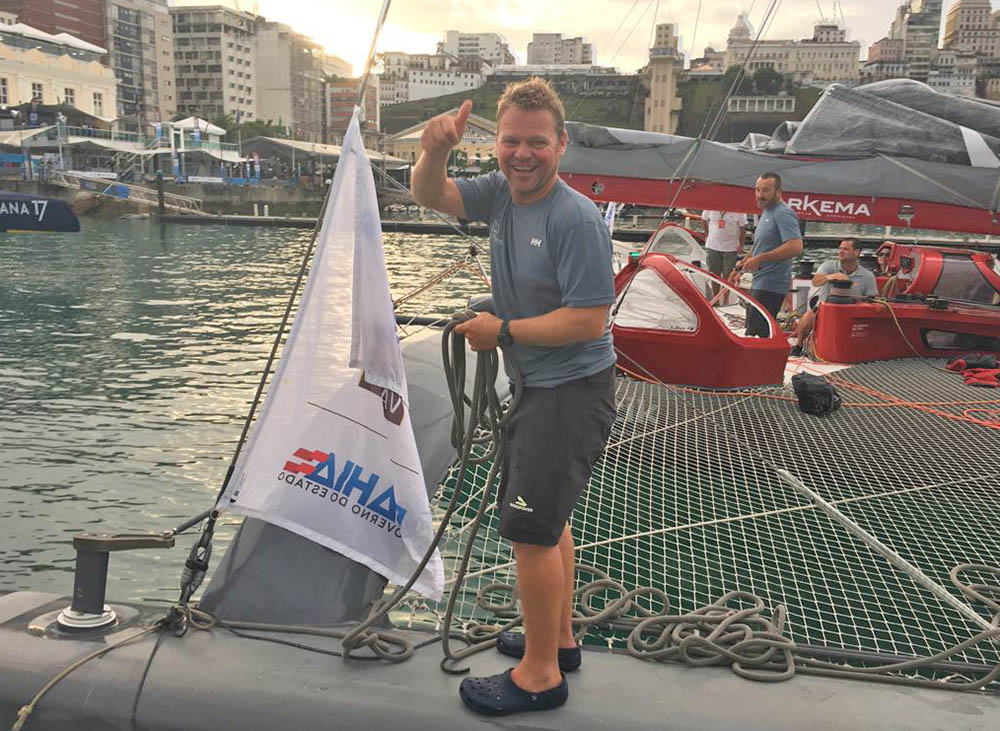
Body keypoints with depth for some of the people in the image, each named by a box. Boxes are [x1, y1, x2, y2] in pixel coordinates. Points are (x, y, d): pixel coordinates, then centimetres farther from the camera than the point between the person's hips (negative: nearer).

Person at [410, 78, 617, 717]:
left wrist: (502, 330, -17)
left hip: (572, 393, -9)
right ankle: (559, 638, 40)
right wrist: (434, 151, -14)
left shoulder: (576, 218, -22)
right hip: (534, 386, 9)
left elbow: (589, 320, -26)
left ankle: (540, 675, 13)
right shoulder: (501, 191, 2)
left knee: (531, 530, -4)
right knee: (546, 518, 21)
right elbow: (431, 197, 8)